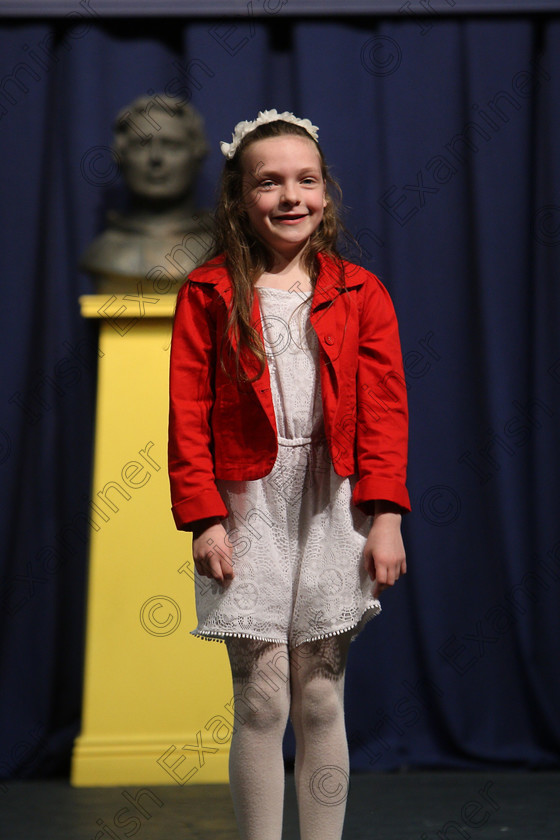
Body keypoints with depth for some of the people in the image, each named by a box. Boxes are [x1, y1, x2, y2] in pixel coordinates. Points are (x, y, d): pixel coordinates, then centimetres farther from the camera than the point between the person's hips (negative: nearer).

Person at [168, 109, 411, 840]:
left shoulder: (360, 295, 6)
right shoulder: (209, 294, 3)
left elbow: (384, 410, 2)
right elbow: (189, 413, -1)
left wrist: (385, 515, -7)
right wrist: (203, 518, -9)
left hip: (332, 507, 1)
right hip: (249, 506, -1)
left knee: (321, 701, 7)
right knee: (261, 702, -2)